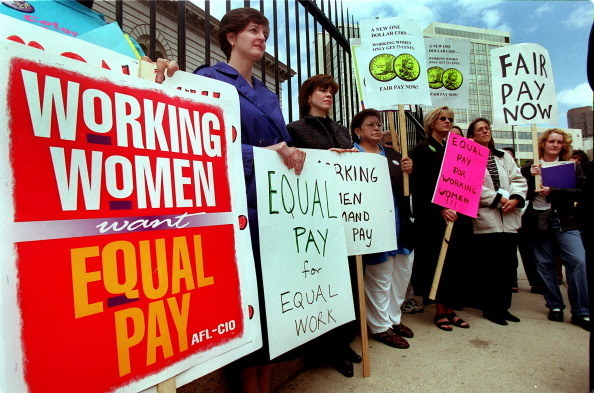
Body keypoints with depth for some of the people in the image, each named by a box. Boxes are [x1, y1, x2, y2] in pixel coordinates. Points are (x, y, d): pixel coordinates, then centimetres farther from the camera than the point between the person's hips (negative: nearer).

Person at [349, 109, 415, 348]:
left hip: (399, 223, 8)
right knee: (379, 276, 4)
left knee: (402, 271, 16)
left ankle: (393, 318, 35)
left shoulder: (392, 155, 16)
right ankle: (380, 326, 23)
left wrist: (409, 172, -2)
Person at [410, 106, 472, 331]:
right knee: (438, 261, -2)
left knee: (456, 262, 6)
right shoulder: (422, 150, -1)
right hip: (433, 217, -6)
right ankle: (440, 311, 10)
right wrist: (440, 209, -18)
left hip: (457, 216, 6)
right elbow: (419, 187, -10)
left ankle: (450, 309, 18)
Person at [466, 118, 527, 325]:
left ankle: (503, 306, 24)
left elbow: (519, 180, 10)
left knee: (508, 265, 10)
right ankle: (490, 308, 15)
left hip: (509, 219, 6)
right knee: (488, 267, 1)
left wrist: (515, 199, -8)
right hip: (485, 219, -6)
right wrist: (498, 198, -13)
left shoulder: (505, 157, 19)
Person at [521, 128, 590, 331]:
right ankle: (555, 306, 20)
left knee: (578, 260, -10)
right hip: (538, 221, 0)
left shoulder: (572, 167, 10)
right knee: (544, 263, 5)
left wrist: (553, 191, -16)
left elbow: (579, 192, -2)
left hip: (564, 221, 0)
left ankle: (581, 312, 3)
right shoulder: (530, 167, 8)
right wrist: (530, 174, -17)